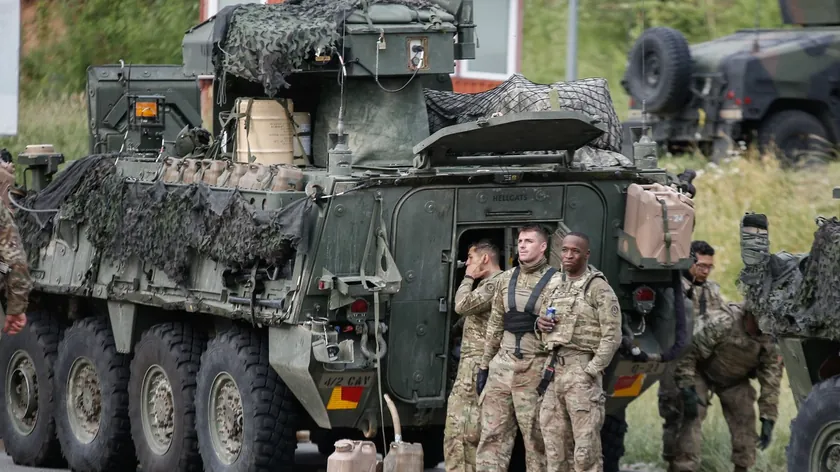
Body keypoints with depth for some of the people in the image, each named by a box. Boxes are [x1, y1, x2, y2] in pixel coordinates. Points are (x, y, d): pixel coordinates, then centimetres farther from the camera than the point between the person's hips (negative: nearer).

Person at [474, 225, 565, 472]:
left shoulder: (556, 282, -4)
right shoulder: (506, 279, 13)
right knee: (492, 431, 1)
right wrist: (484, 365, 15)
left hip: (535, 367, -5)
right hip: (503, 364, 5)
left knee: (536, 435, -1)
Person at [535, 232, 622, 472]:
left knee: (585, 448, -10)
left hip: (581, 371, -7)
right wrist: (541, 323, 6)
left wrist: (591, 372, -16)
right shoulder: (558, 288, 18)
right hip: (555, 370, 8)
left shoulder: (598, 288, -4)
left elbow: (612, 337, -10)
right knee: (555, 445, 7)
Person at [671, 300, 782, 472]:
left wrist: (768, 419, -20)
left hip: (735, 380, 4)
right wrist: (687, 389, -31)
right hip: (702, 373, -4)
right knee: (691, 419, -17)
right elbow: (689, 352, -29)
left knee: (745, 424, -6)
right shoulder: (723, 323, -36)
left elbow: (771, 381, -16)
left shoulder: (771, 341, -23)